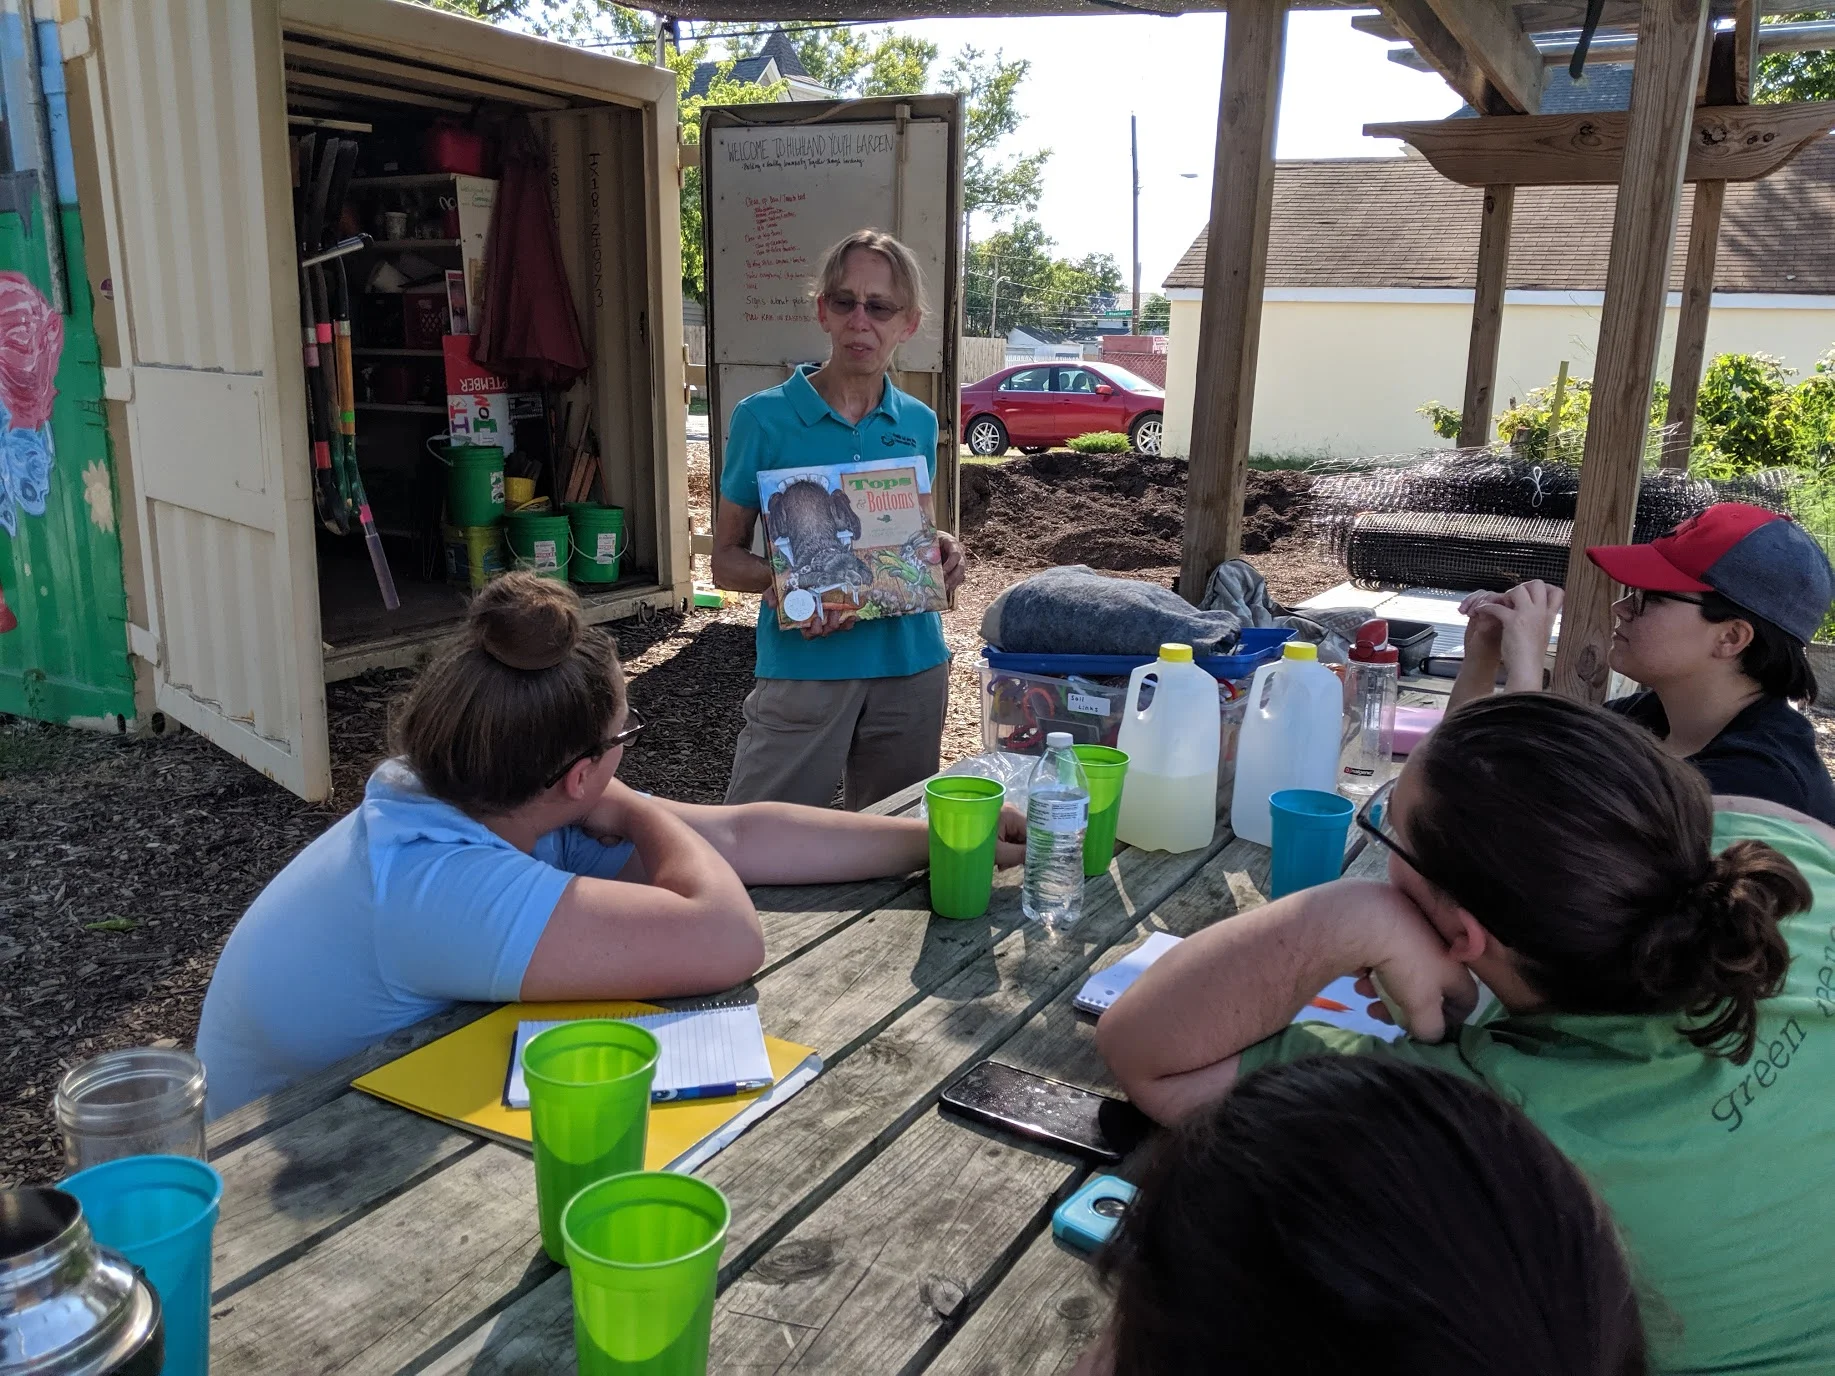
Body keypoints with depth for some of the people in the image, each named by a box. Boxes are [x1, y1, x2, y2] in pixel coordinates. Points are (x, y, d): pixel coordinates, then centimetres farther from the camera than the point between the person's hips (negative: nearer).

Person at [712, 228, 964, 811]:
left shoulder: (918, 422, 7)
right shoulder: (764, 417, -5)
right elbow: (726, 559, -2)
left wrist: (939, 550, -4)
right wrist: (779, 578, -23)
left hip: (911, 661, 4)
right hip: (805, 668, -4)